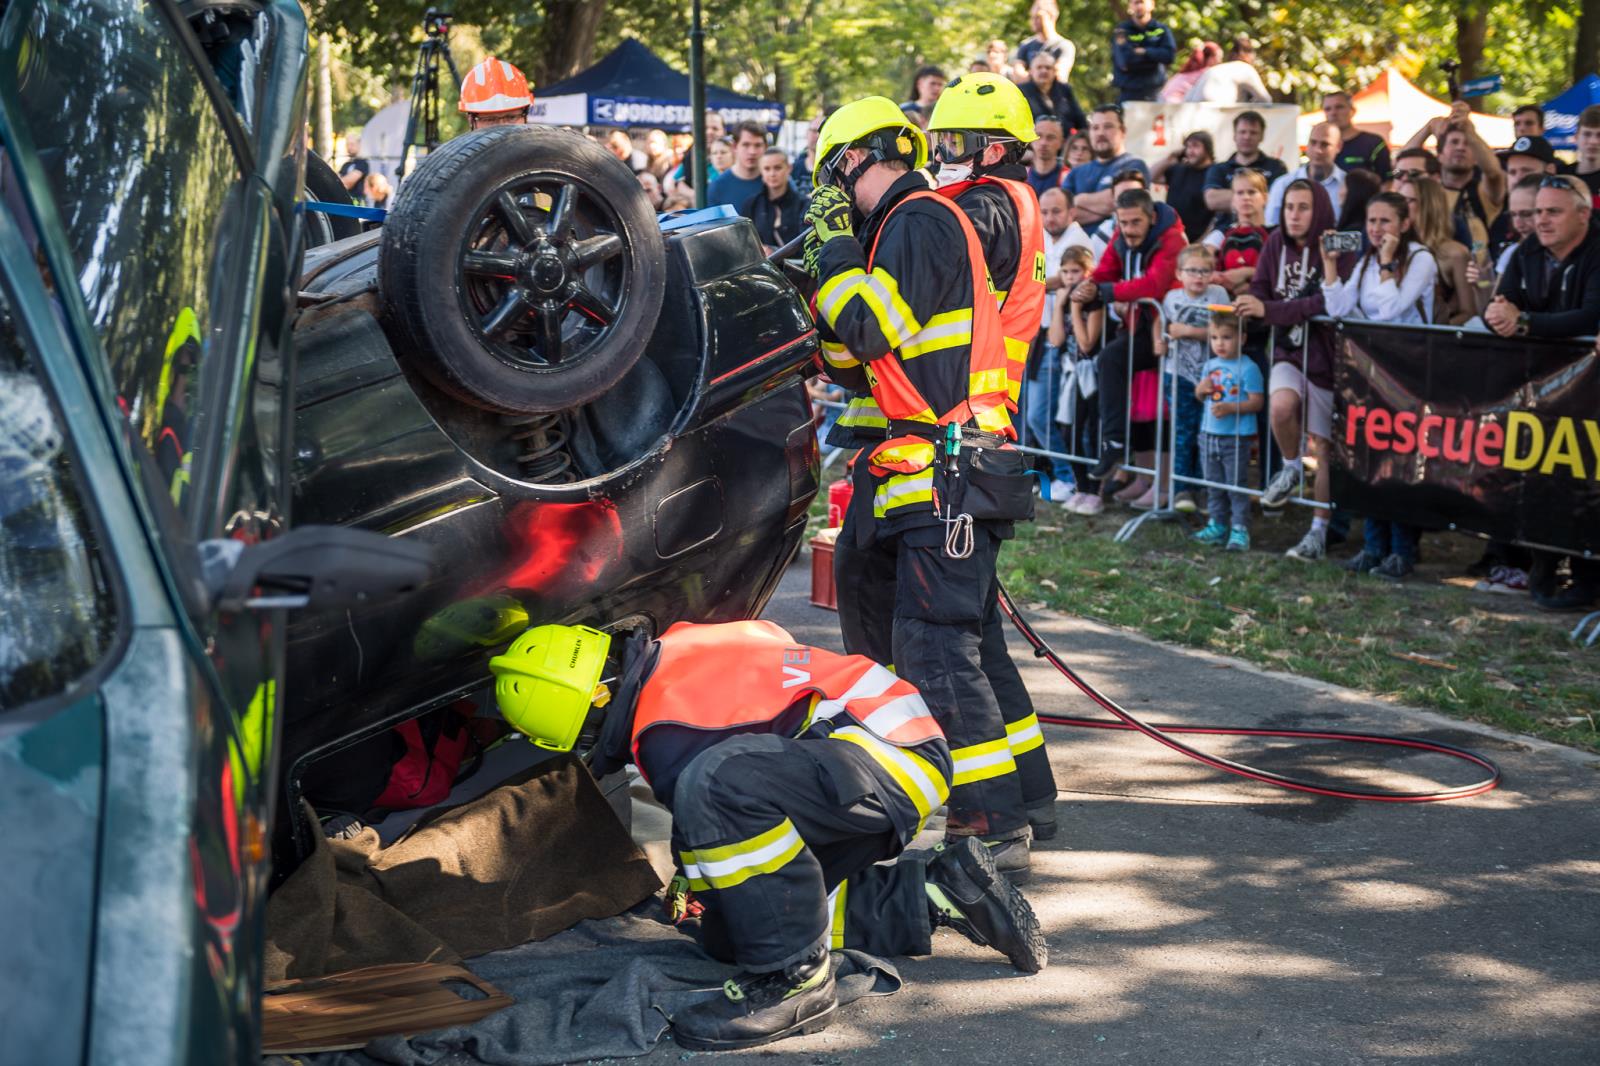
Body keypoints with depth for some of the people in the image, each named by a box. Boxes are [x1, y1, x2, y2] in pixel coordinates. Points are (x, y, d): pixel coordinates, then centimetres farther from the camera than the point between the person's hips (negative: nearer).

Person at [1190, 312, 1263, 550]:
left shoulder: (1247, 368, -12)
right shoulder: (1210, 366, 9)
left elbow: (1257, 402, -15)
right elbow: (1199, 395, 20)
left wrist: (1230, 408, -25)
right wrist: (1201, 389, -4)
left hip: (1236, 437, -7)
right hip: (1209, 434, 7)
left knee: (1236, 486, -3)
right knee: (1213, 485, 15)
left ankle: (1240, 530, 3)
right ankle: (1216, 525, 25)